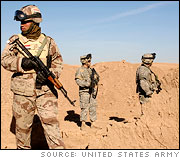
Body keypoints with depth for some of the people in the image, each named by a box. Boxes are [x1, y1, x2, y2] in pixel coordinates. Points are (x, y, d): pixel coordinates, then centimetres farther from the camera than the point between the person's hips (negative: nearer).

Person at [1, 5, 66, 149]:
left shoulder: (48, 42, 6)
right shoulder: (15, 40, 5)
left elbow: (58, 63, 9)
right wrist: (22, 62, -23)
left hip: (45, 90, -1)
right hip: (23, 92, 1)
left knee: (51, 123, -6)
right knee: (22, 126, 12)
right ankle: (23, 149, 34)